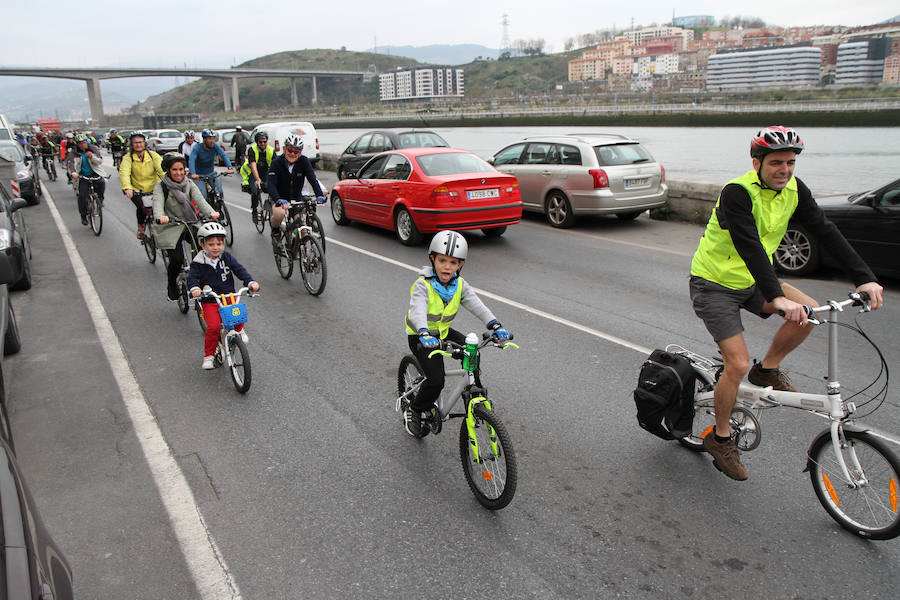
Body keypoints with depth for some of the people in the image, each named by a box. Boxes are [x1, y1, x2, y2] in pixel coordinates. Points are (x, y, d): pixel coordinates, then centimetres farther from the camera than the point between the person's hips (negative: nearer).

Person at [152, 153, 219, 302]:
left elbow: (199, 199, -11)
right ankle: (171, 287, 12)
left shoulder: (189, 184, 5)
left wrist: (210, 212, -32)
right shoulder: (161, 186, -4)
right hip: (171, 228, -3)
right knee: (176, 259, -16)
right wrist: (160, 216, -45)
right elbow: (158, 203, -22)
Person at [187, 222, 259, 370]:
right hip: (210, 301, -2)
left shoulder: (227, 257, 1)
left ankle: (239, 330, 19)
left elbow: (239, 270, -4)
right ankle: (209, 355, 1)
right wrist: (195, 288, -34)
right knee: (213, 326, -21)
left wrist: (250, 282, -21)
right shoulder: (198, 263, -5)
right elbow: (192, 277, -11)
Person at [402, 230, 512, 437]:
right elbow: (417, 311, -40)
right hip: (421, 336, -5)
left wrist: (495, 325, -39)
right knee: (436, 381, -17)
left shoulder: (460, 285, -8)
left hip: (443, 332, 5)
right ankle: (413, 412, 7)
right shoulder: (423, 285, -23)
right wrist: (424, 334, -60)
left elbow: (477, 305, -21)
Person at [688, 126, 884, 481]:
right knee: (738, 364, -13)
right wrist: (777, 297, -45)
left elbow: (825, 232, -7)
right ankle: (720, 438, 8)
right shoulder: (737, 193, -25)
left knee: (810, 312, -15)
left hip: (751, 281, 7)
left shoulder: (794, 190, -4)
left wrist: (863, 278, -16)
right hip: (714, 285, -6)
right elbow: (749, 246, -36)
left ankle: (767, 370, 10)